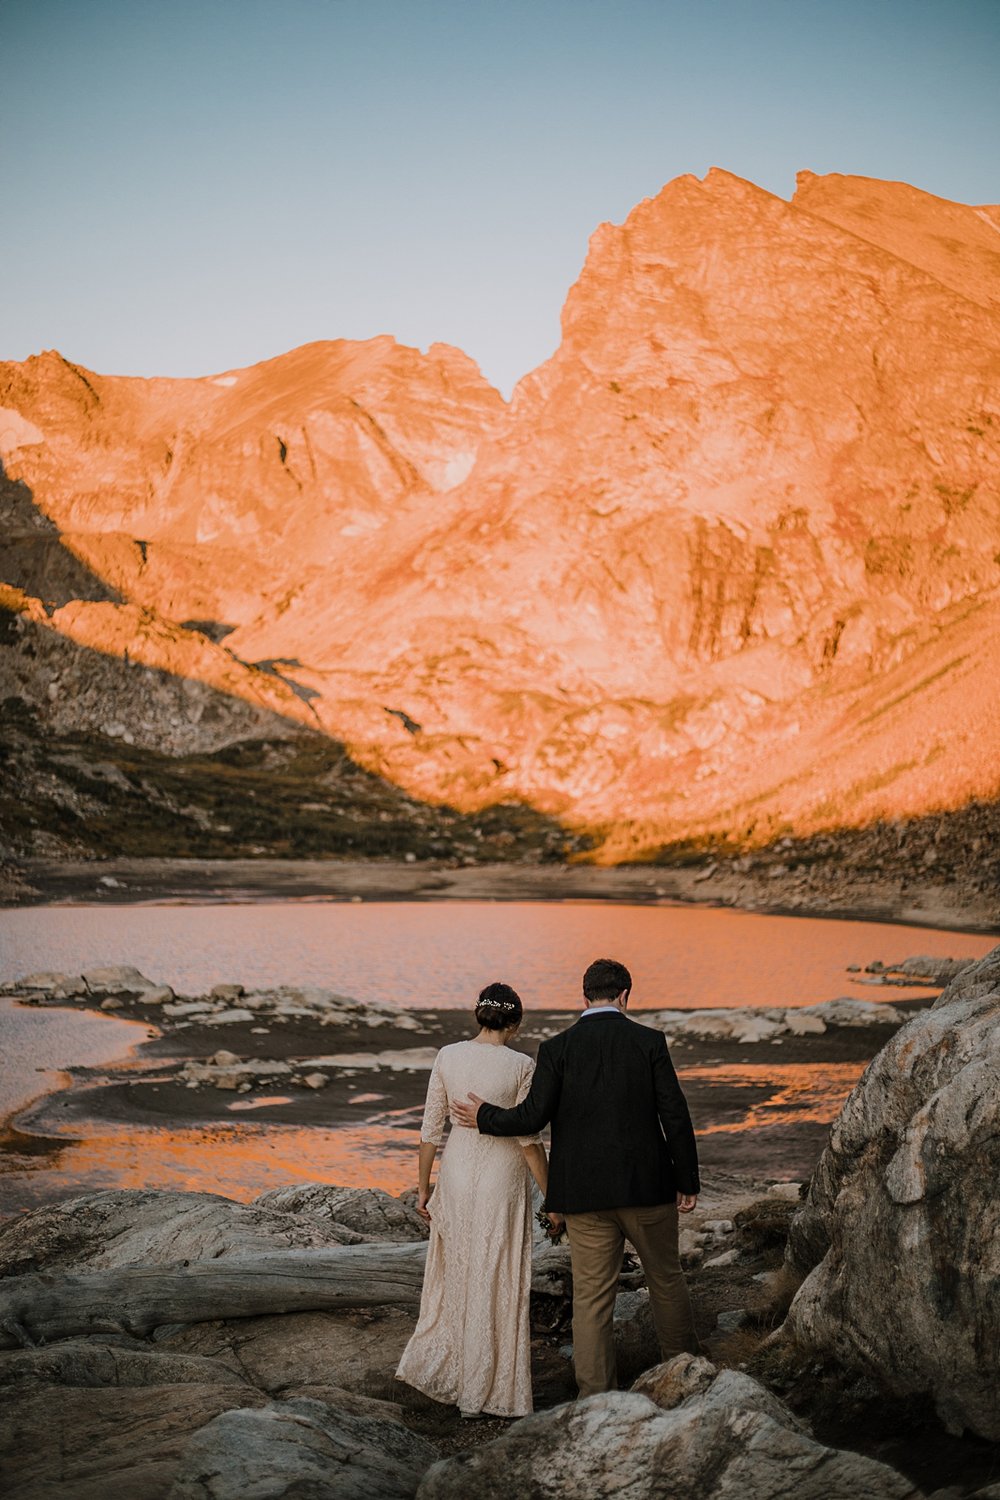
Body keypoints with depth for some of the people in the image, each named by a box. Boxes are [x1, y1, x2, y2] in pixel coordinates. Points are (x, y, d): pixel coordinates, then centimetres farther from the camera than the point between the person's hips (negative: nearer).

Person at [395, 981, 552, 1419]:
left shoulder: (447, 1056, -4)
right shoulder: (521, 1066, -12)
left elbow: (430, 1129, 0)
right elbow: (529, 1140, -11)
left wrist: (424, 1187, 10)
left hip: (456, 1172, 3)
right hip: (503, 1176, -3)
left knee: (454, 1273, 21)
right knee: (497, 1283, 8)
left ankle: (432, 1365, 22)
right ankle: (483, 1391, 15)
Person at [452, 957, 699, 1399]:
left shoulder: (558, 1048, -4)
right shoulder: (649, 1042, -4)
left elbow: (533, 1117, -9)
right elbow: (675, 1116, -6)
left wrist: (483, 1118, 9)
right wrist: (687, 1181, 3)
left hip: (585, 1194, 0)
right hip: (647, 1183, 0)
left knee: (591, 1295, 6)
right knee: (665, 1277, 19)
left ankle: (595, 1394, 8)